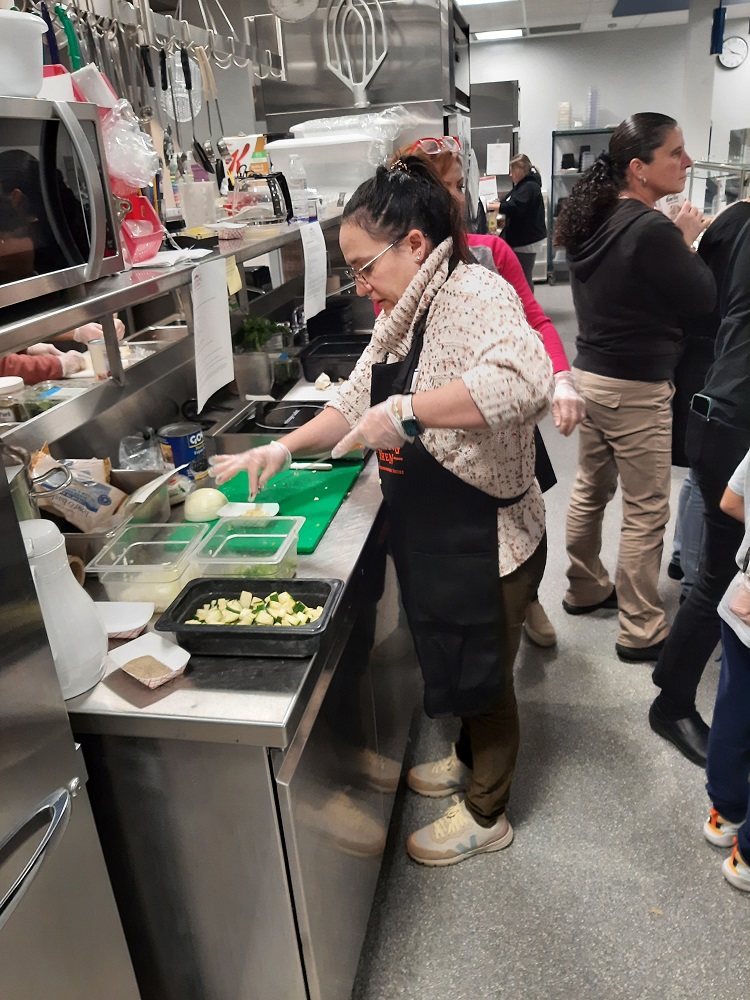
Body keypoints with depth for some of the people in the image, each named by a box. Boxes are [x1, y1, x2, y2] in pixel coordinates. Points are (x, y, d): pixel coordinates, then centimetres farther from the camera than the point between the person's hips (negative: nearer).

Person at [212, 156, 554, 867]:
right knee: (458, 664, 26)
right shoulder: (401, 317, 7)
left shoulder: (474, 294, -22)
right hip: (430, 537, 9)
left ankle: (486, 814, 36)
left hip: (486, 541, -8)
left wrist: (406, 410, -40)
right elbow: (356, 403, 14)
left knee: (482, 674, 12)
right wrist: (285, 448, 3)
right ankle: (469, 760, 53)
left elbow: (523, 381, -42)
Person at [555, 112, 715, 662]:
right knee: (646, 513, 2)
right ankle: (642, 632, 13)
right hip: (636, 389, -9)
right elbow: (704, 300, -12)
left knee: (590, 491, 20)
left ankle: (586, 589, 37)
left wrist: (673, 237, 9)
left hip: (589, 375, 9)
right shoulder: (650, 229, -21)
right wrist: (687, 240, 0)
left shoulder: (595, 221, 5)